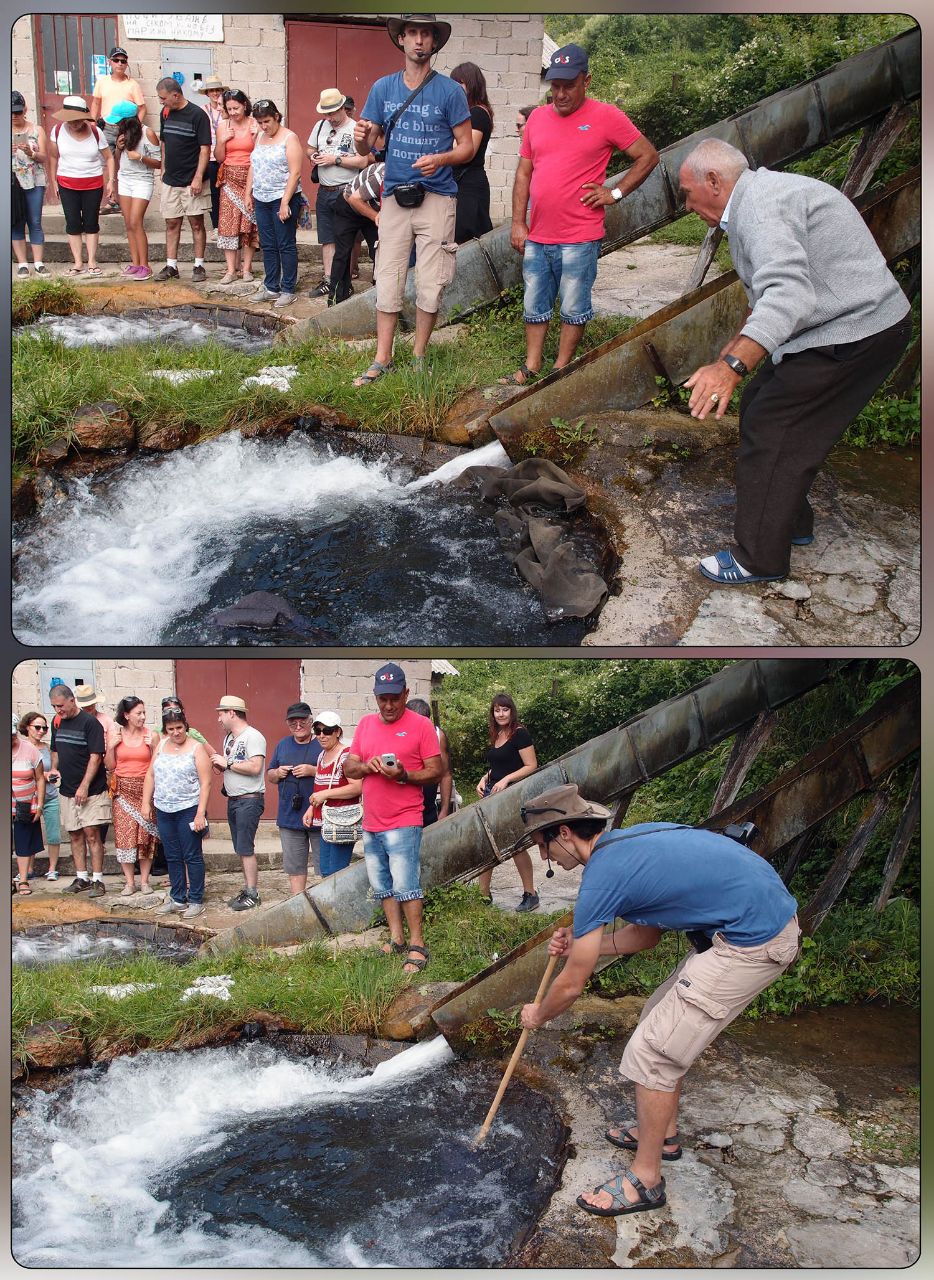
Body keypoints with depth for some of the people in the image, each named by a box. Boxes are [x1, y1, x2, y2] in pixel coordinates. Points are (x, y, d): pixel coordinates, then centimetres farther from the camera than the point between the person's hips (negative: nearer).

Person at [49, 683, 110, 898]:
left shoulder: (90, 722, -12)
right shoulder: (57, 722, 9)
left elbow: (96, 756, -15)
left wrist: (84, 786, -20)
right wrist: (54, 769, 2)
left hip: (91, 791, -6)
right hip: (66, 790, 6)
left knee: (91, 834, -6)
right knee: (75, 835, 10)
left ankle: (97, 880, -2)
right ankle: (81, 878, 18)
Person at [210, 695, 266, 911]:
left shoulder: (253, 737, -13)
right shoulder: (229, 738, 16)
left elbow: (255, 767, -23)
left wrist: (227, 763, -17)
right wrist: (219, 764, 1)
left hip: (249, 800, -9)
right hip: (233, 800, 9)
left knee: (246, 848, -9)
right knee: (242, 849, 11)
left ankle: (253, 895, -5)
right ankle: (247, 889, 17)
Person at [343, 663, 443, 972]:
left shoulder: (421, 725, -4)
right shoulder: (366, 724, 12)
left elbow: (435, 771, -6)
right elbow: (348, 768, 12)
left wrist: (404, 775, -23)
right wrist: (367, 766, -10)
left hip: (403, 823, -6)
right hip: (371, 824, 6)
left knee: (404, 884, -11)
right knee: (381, 885, 11)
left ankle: (417, 945, -4)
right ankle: (396, 939, 20)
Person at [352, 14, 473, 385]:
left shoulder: (449, 91, -1)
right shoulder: (383, 88, 8)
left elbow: (467, 146, 0)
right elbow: (366, 148, 11)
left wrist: (440, 159, -20)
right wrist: (361, 139, -13)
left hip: (436, 198, -2)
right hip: (395, 196, 2)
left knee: (430, 285, -1)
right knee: (387, 282, 1)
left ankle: (419, 357, 14)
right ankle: (382, 359, 9)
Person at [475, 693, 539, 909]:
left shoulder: (520, 734, -8)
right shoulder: (495, 736, 16)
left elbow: (531, 766, -13)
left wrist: (506, 780, -20)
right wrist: (484, 779, 9)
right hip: (492, 794, 8)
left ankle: (530, 895, 10)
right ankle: (483, 894, 8)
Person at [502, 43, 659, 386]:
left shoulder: (607, 117, -5)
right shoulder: (537, 118, 10)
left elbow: (648, 156, 0)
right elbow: (524, 173, 14)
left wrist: (615, 193, -7)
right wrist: (518, 223, 7)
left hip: (579, 239, -5)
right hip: (537, 237, 5)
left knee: (573, 309, 3)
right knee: (533, 306, 11)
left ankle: (561, 371, 12)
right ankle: (531, 367, 21)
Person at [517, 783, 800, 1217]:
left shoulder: (603, 874, -15)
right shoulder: (629, 840, 12)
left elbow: (571, 985, -5)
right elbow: (647, 934, 23)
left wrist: (537, 1015, 14)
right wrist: (580, 943, 19)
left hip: (752, 944, -10)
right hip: (770, 916, 10)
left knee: (651, 1051, -2)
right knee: (661, 1019, 22)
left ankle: (645, 1179, 11)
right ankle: (663, 1132, 39)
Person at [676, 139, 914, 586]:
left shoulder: (760, 206, -21)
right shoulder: (761, 195, 16)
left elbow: (790, 295, -36)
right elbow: (774, 289, 28)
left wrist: (732, 365, -44)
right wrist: (737, 345, 33)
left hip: (849, 337, -11)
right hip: (848, 326, 11)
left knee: (770, 431, -8)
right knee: (760, 405, 18)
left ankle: (760, 558, 1)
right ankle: (791, 522, 31)